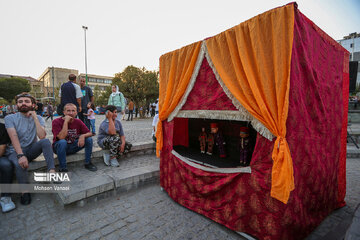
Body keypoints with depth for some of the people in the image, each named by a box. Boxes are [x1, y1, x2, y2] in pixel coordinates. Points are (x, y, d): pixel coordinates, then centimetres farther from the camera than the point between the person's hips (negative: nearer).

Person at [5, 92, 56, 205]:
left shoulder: (38, 118, 2)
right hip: (15, 151, -1)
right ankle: (25, 191, -11)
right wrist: (21, 155, -31)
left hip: (31, 150, 2)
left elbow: (42, 136, -16)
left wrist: (35, 117, -17)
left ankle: (52, 171, -34)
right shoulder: (10, 118, -3)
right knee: (19, 164, -34)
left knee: (46, 141, -29)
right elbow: (14, 138, -18)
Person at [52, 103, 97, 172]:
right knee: (62, 142, -37)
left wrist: (83, 135, -28)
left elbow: (89, 133, -5)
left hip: (73, 147, 4)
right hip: (59, 147, -4)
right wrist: (66, 121, -30)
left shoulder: (78, 122, -4)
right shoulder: (56, 122, -16)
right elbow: (61, 137, -30)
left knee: (89, 139, -15)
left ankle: (88, 163, -1)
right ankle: (63, 168, -22)